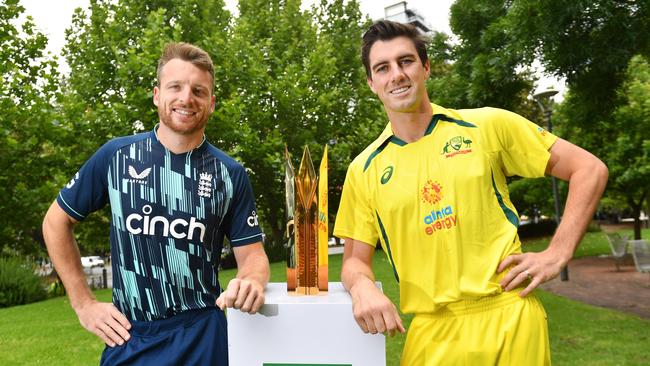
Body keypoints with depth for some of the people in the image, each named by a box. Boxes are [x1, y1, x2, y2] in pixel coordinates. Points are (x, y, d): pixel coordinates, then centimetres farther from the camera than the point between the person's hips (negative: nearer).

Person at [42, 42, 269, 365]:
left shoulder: (230, 174, -3)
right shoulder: (116, 156, -4)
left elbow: (251, 253, -1)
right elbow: (57, 221, 6)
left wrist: (252, 282, -24)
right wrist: (83, 303, 1)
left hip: (201, 337, 0)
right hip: (127, 337, 0)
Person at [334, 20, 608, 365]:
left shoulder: (486, 125, -3)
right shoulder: (363, 170, 2)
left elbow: (589, 169, 2)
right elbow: (355, 259, 6)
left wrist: (557, 253, -6)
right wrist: (362, 286, -17)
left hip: (509, 318, -1)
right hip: (431, 332, 2)